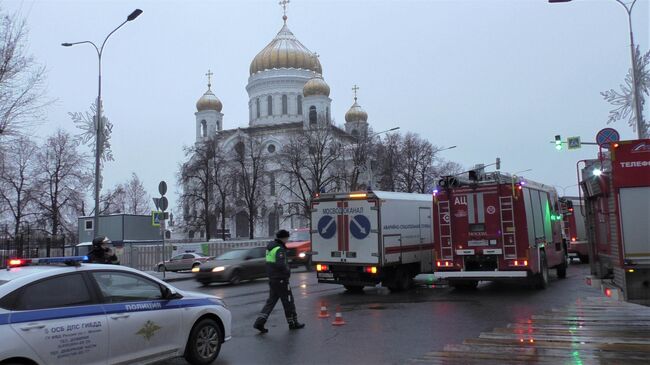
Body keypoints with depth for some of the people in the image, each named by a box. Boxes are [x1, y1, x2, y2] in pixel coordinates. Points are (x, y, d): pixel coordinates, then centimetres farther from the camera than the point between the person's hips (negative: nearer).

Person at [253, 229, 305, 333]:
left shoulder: (270, 246, 11)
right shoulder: (280, 249, -18)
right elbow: (280, 265, -31)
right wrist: (288, 270, -12)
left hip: (272, 279, 9)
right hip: (281, 280, -9)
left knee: (271, 301, 12)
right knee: (288, 301, 6)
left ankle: (259, 322, 3)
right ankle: (293, 323, 18)